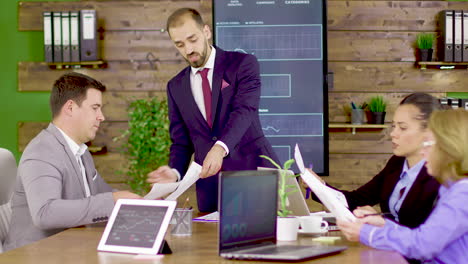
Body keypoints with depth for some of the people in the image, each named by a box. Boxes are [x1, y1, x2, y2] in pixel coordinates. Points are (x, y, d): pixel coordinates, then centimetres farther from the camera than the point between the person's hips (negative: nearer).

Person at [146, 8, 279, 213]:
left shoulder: (242, 64, -1)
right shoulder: (176, 87, 13)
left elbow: (244, 110, -17)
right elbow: (181, 141, 13)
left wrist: (220, 148, -35)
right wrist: (175, 172, -9)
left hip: (254, 172, -3)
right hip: (211, 188, 3)